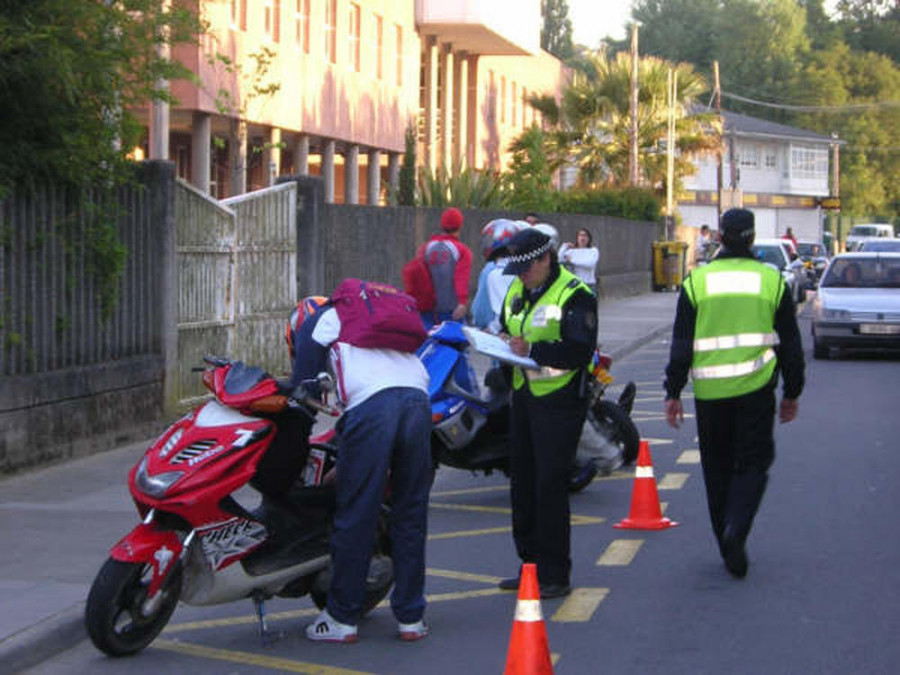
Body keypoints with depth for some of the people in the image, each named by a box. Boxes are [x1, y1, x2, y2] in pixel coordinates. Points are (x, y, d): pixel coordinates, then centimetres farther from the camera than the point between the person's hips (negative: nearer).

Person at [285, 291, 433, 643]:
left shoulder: (315, 322, 21)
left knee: (355, 514, 1)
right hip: (419, 399, 6)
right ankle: (411, 617, 14)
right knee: (410, 513, 11)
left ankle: (342, 618, 7)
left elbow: (303, 385, 11)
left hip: (370, 405, -5)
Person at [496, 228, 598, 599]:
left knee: (550, 485, -9)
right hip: (524, 397, 8)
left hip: (559, 401, -8)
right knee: (522, 482, 12)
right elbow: (506, 329, 25)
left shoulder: (574, 295, -13)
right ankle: (531, 564, 24)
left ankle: (555, 575, -1)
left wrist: (531, 350, -27)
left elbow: (579, 351, -22)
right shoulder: (516, 291, 13)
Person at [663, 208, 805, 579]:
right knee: (752, 464, 5)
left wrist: (673, 392, 7)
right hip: (756, 387, -1)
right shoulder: (771, 280, 2)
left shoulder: (697, 281, 2)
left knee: (717, 468, 12)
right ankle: (736, 530, -18)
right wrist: (792, 393, 16)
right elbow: (791, 343, 7)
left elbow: (680, 344, 1)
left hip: (710, 391, 1)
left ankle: (728, 546, 17)